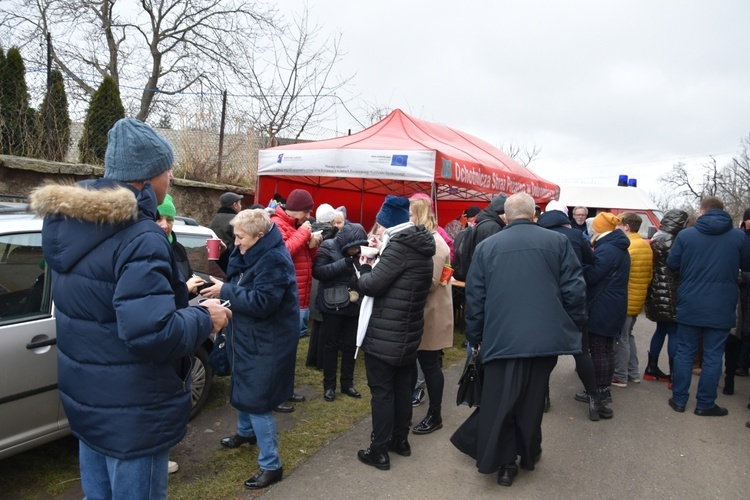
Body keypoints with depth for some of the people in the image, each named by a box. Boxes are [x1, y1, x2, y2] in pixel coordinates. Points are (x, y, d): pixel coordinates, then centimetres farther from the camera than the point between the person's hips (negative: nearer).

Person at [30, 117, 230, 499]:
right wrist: (204, 319, -15)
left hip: (85, 399, 9)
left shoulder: (71, 223, 3)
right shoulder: (139, 238, -26)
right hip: (131, 412, -8)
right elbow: (151, 333, -32)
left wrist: (178, 293, 14)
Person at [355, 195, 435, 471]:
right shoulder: (419, 247, 8)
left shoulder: (398, 246, -20)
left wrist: (365, 266, -3)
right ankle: (400, 439, 33)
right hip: (408, 332, 9)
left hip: (383, 334, -9)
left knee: (382, 391, 2)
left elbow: (371, 285, -22)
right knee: (402, 386, 19)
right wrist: (381, 252, 9)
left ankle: (379, 451, 12)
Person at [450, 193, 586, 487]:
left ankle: (504, 462, 17)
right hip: (545, 337, 1)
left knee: (499, 402, 11)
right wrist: (574, 327, 10)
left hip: (501, 338, 0)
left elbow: (474, 297, 3)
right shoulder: (557, 242, 0)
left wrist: (475, 337, 13)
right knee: (532, 401, 16)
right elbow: (574, 290, -3)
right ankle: (528, 453, 32)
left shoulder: (487, 246, 2)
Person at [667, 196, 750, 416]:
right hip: (721, 307, 0)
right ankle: (705, 404, 14)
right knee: (713, 356, 8)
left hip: (690, 306, 0)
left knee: (684, 352, 11)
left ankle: (679, 400, 17)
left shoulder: (685, 234, -6)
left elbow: (672, 264, 0)